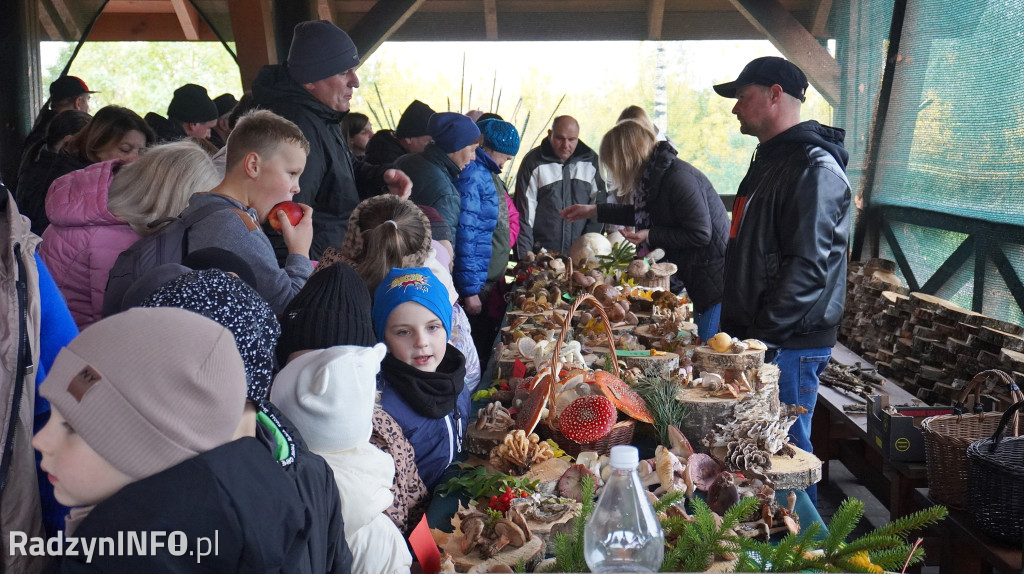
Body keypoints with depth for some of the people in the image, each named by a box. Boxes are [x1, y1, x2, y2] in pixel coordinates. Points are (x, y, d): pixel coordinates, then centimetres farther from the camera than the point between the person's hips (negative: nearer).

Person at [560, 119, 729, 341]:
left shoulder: (678, 177, -21)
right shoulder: (655, 175, 8)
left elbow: (700, 234, -22)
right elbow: (642, 213, 28)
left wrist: (650, 236, -16)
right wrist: (593, 211, 27)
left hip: (716, 279, -9)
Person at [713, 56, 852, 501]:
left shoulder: (814, 167, -14)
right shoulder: (770, 161, 18)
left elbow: (808, 266, -22)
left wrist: (764, 335, -21)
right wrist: (737, 329, 19)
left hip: (788, 346, -9)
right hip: (756, 338, 10)